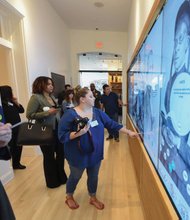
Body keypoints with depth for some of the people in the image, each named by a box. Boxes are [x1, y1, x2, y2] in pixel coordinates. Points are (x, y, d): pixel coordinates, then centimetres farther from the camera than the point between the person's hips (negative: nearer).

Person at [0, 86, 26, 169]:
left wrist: (16, 103, -1)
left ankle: (16, 163, 32)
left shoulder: (11, 102, 8)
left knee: (19, 146, 15)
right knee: (12, 148, 4)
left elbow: (22, 110, 10)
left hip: (17, 129, 8)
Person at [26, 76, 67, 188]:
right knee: (49, 157, 11)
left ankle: (61, 177, 39)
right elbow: (29, 115, -16)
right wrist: (47, 113, -22)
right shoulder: (36, 97, -12)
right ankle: (52, 181, 36)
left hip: (57, 129, 7)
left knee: (61, 153, 15)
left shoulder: (52, 97, 9)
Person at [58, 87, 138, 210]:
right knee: (75, 177, 19)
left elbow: (112, 124, 0)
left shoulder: (98, 112, -3)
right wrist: (79, 133, -32)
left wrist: (129, 132, -3)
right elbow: (62, 136, -20)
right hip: (78, 155, -4)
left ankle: (93, 198, 48)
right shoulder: (70, 115, -19)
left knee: (93, 176, 21)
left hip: (95, 153, 5)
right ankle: (69, 197, 49)